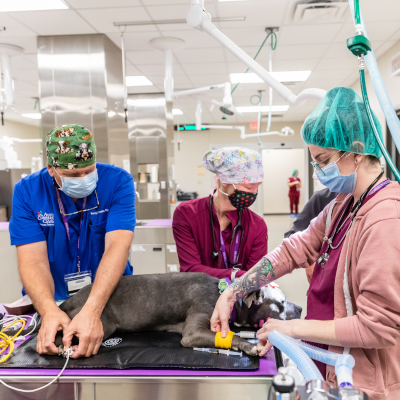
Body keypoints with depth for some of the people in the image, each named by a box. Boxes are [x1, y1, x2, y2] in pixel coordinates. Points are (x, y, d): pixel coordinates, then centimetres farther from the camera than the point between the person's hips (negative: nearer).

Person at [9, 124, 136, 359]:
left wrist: (92, 310, -38)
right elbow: (33, 260, -15)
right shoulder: (28, 191, -7)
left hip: (110, 296, 0)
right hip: (51, 301, 1)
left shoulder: (118, 181, -12)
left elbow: (118, 246, -24)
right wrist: (50, 311, -35)